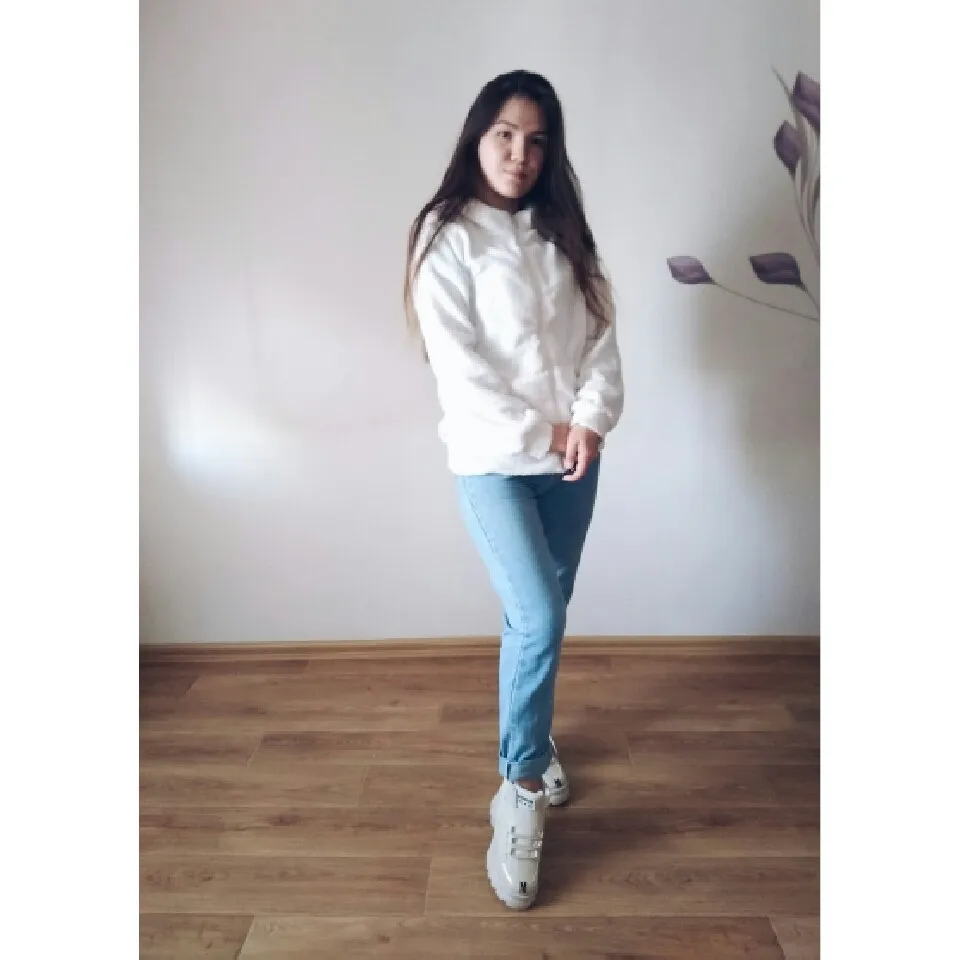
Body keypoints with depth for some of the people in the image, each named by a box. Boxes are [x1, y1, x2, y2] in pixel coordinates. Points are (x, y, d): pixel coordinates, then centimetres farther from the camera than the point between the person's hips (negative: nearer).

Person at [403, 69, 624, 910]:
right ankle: (522, 791, 8)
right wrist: (542, 433, -14)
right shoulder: (447, 236, -6)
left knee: (543, 615, 14)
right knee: (539, 622, -12)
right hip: (492, 459, -5)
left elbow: (601, 335, 5)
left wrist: (591, 420, -12)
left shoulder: (564, 232, 10)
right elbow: (457, 366, -13)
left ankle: (529, 739, 38)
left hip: (573, 455, 5)